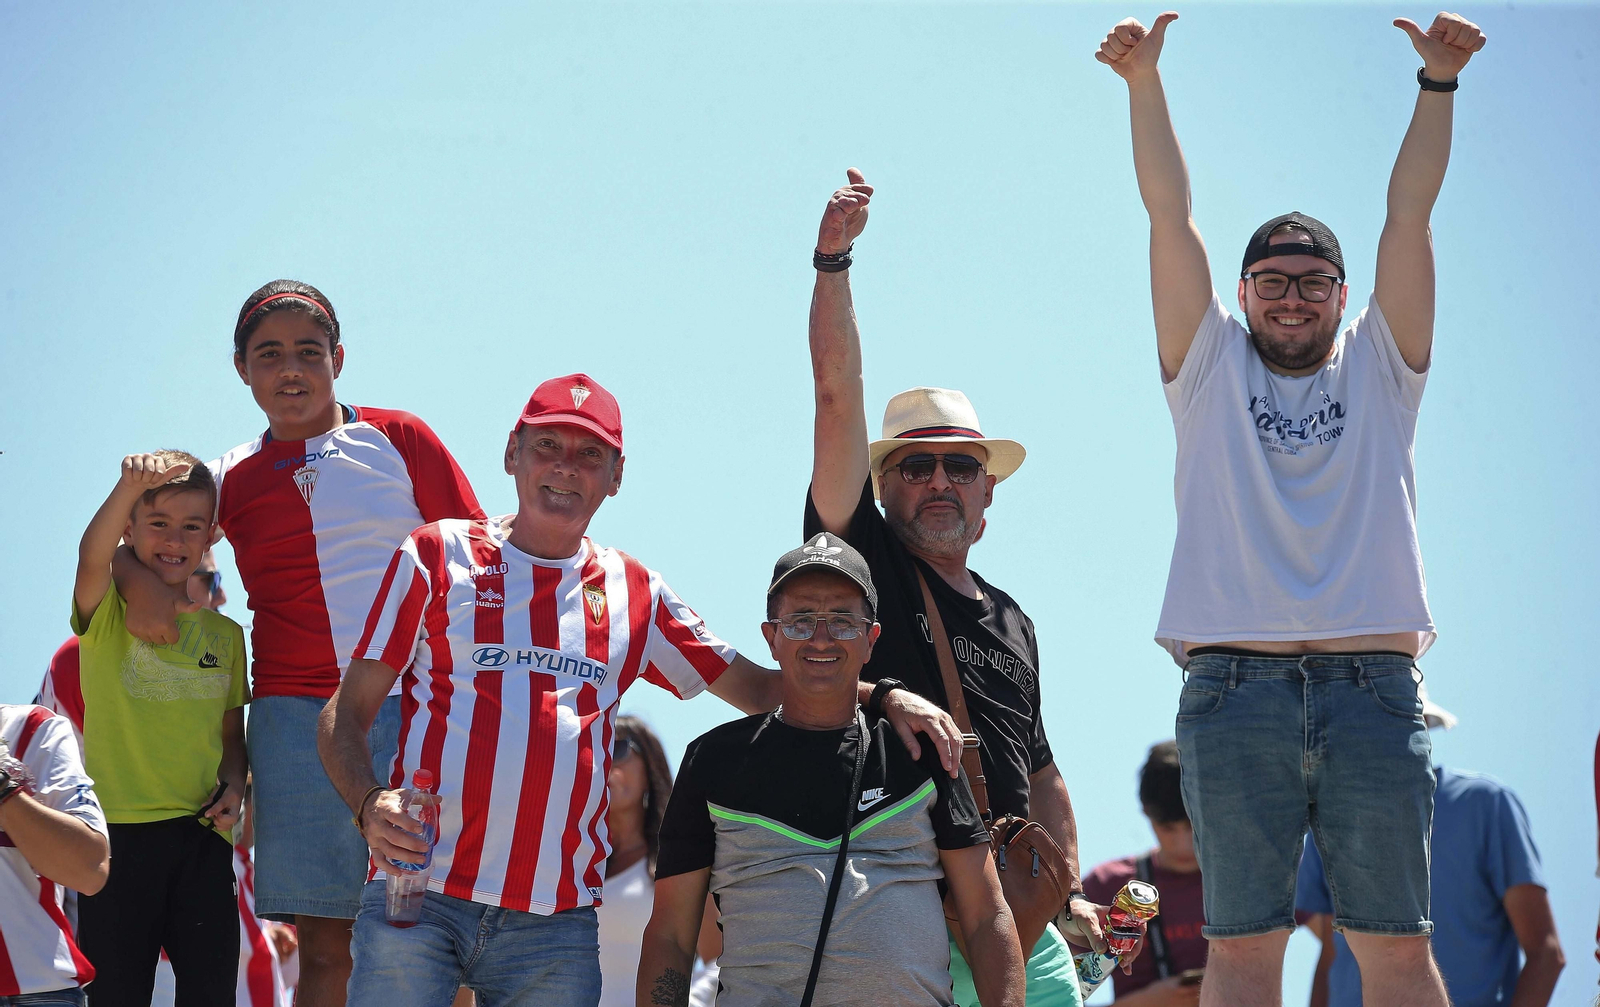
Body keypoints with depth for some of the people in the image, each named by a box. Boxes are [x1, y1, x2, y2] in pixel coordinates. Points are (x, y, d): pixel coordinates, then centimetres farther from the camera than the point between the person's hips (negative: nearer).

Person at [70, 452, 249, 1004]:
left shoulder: (224, 636, 15)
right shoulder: (108, 616, 2)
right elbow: (92, 556, -20)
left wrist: (234, 787, -1)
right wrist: (130, 486, -38)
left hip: (202, 836, 3)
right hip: (119, 830, -3)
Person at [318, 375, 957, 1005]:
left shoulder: (634, 593, 15)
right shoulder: (436, 557, 7)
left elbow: (757, 688, 19)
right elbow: (346, 716, 5)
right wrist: (370, 804, -16)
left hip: (557, 919, 2)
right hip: (419, 902, -2)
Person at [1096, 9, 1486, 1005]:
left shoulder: (1377, 369, 17)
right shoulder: (1211, 368, 16)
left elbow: (1410, 210, 9)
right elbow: (1170, 212, 9)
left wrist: (1440, 80, 0)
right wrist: (1144, 80, 1)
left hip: (1374, 691, 1)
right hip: (1234, 692, -1)